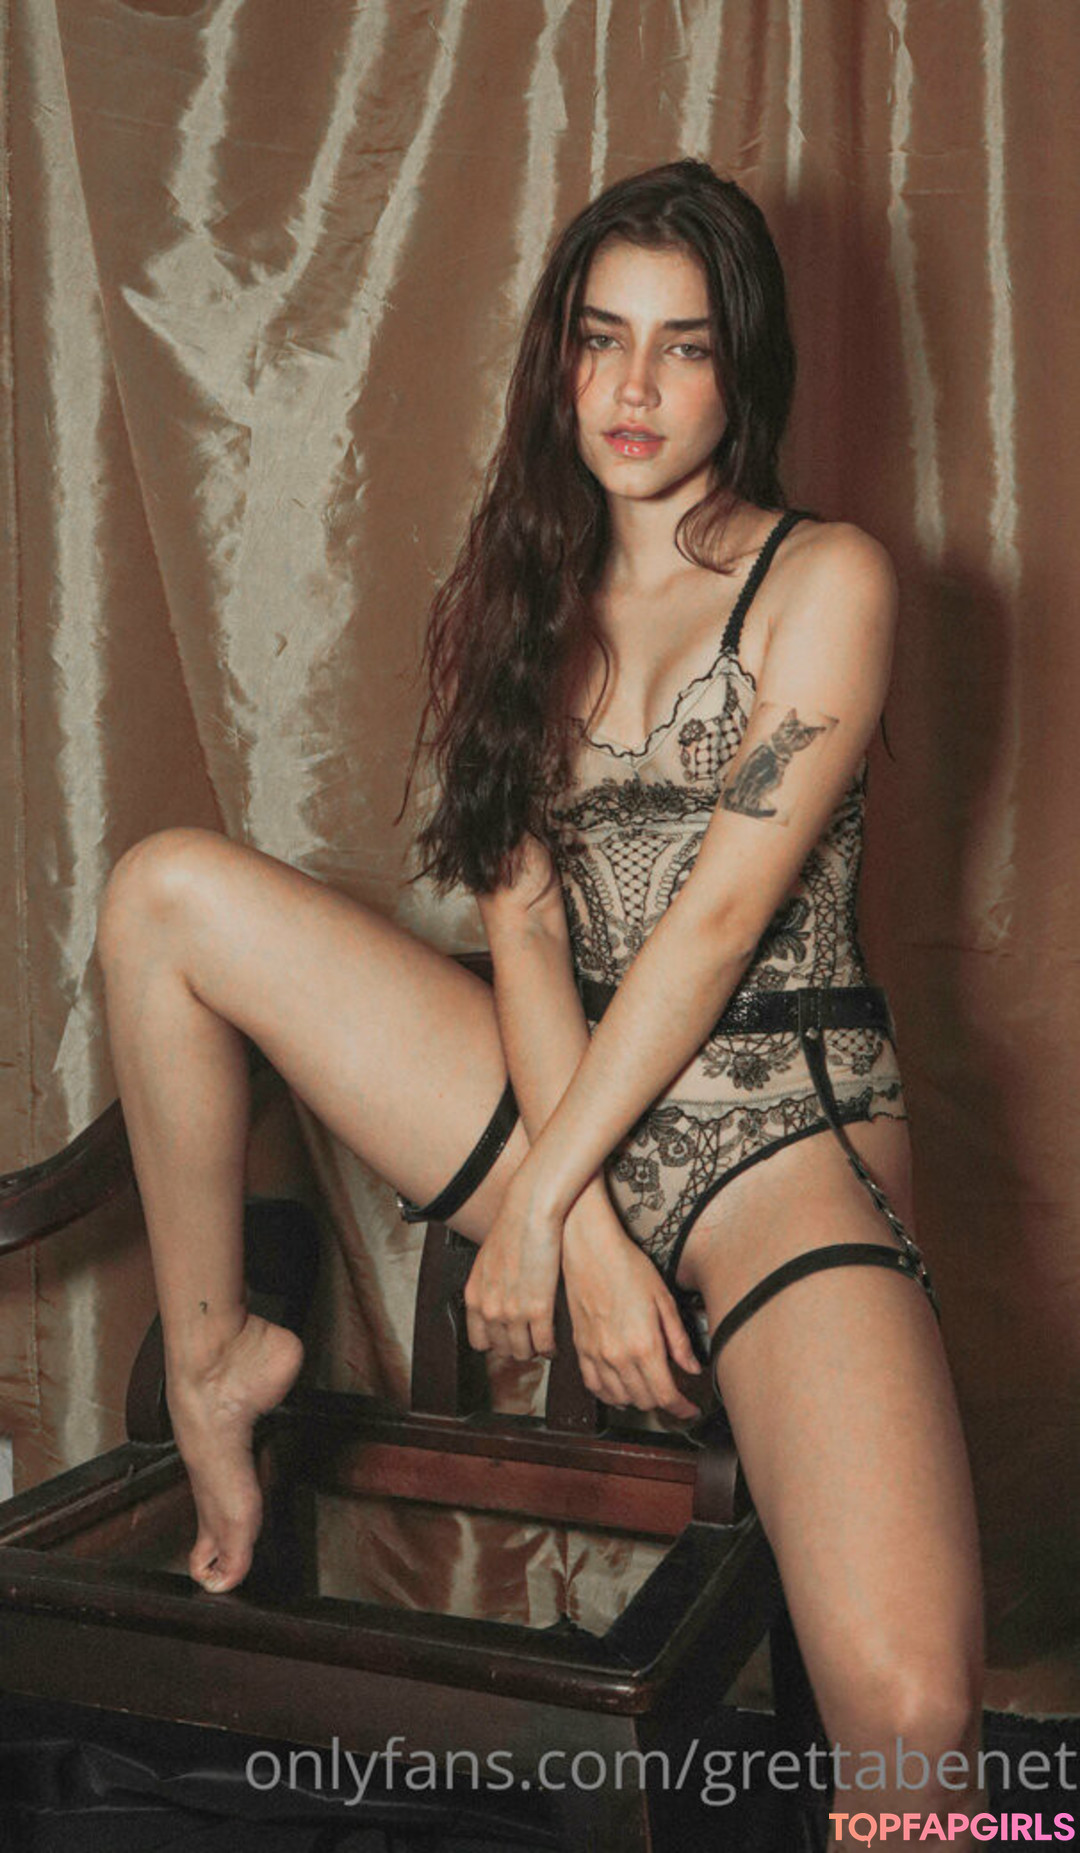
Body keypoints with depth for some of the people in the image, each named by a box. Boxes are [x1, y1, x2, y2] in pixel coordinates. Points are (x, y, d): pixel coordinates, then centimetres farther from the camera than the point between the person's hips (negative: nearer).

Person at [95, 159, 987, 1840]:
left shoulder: (827, 580, -2)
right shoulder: (535, 592, 12)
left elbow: (719, 919, -10)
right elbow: (523, 920, 2)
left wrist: (540, 1199, -12)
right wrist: (588, 1227, -11)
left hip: (784, 1146, -4)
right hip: (565, 1101, 5)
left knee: (909, 1711, -26)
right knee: (169, 891, -11)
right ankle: (214, 1352, 3)